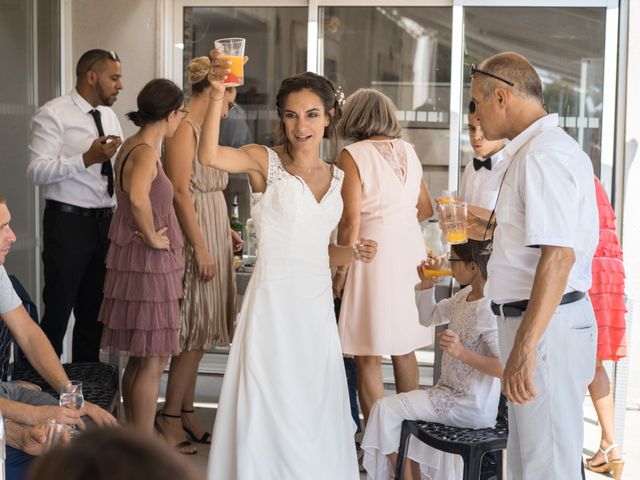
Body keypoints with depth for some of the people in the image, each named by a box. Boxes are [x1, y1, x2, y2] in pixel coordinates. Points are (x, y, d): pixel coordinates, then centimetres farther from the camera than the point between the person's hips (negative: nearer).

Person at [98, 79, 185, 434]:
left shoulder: (132, 146, 12)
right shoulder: (146, 152, -18)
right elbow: (138, 198, -39)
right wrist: (152, 237, -24)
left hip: (136, 262, 10)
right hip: (148, 265, -10)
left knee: (139, 360, 17)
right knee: (153, 361, -3)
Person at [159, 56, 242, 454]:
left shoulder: (202, 129, 16)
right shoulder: (184, 128, -13)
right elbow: (181, 193, -19)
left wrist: (226, 231, 15)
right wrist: (201, 248, -20)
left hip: (211, 236, 9)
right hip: (196, 239, -9)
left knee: (199, 332, 12)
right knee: (195, 332, -5)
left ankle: (185, 413, 21)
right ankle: (171, 419, 4)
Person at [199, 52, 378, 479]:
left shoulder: (336, 177, 11)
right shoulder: (266, 161, -6)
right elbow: (209, 155, -27)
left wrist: (353, 253, 2)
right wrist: (218, 95, -38)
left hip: (318, 304, 6)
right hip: (274, 302, -5)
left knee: (316, 410, 13)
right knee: (271, 413, 1)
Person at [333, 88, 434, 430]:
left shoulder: (353, 155, -7)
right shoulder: (408, 151, 10)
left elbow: (351, 222, -13)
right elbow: (426, 208, 19)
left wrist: (341, 271, -5)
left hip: (374, 254, -6)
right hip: (410, 251, 6)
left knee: (368, 357, 1)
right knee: (404, 350, 17)